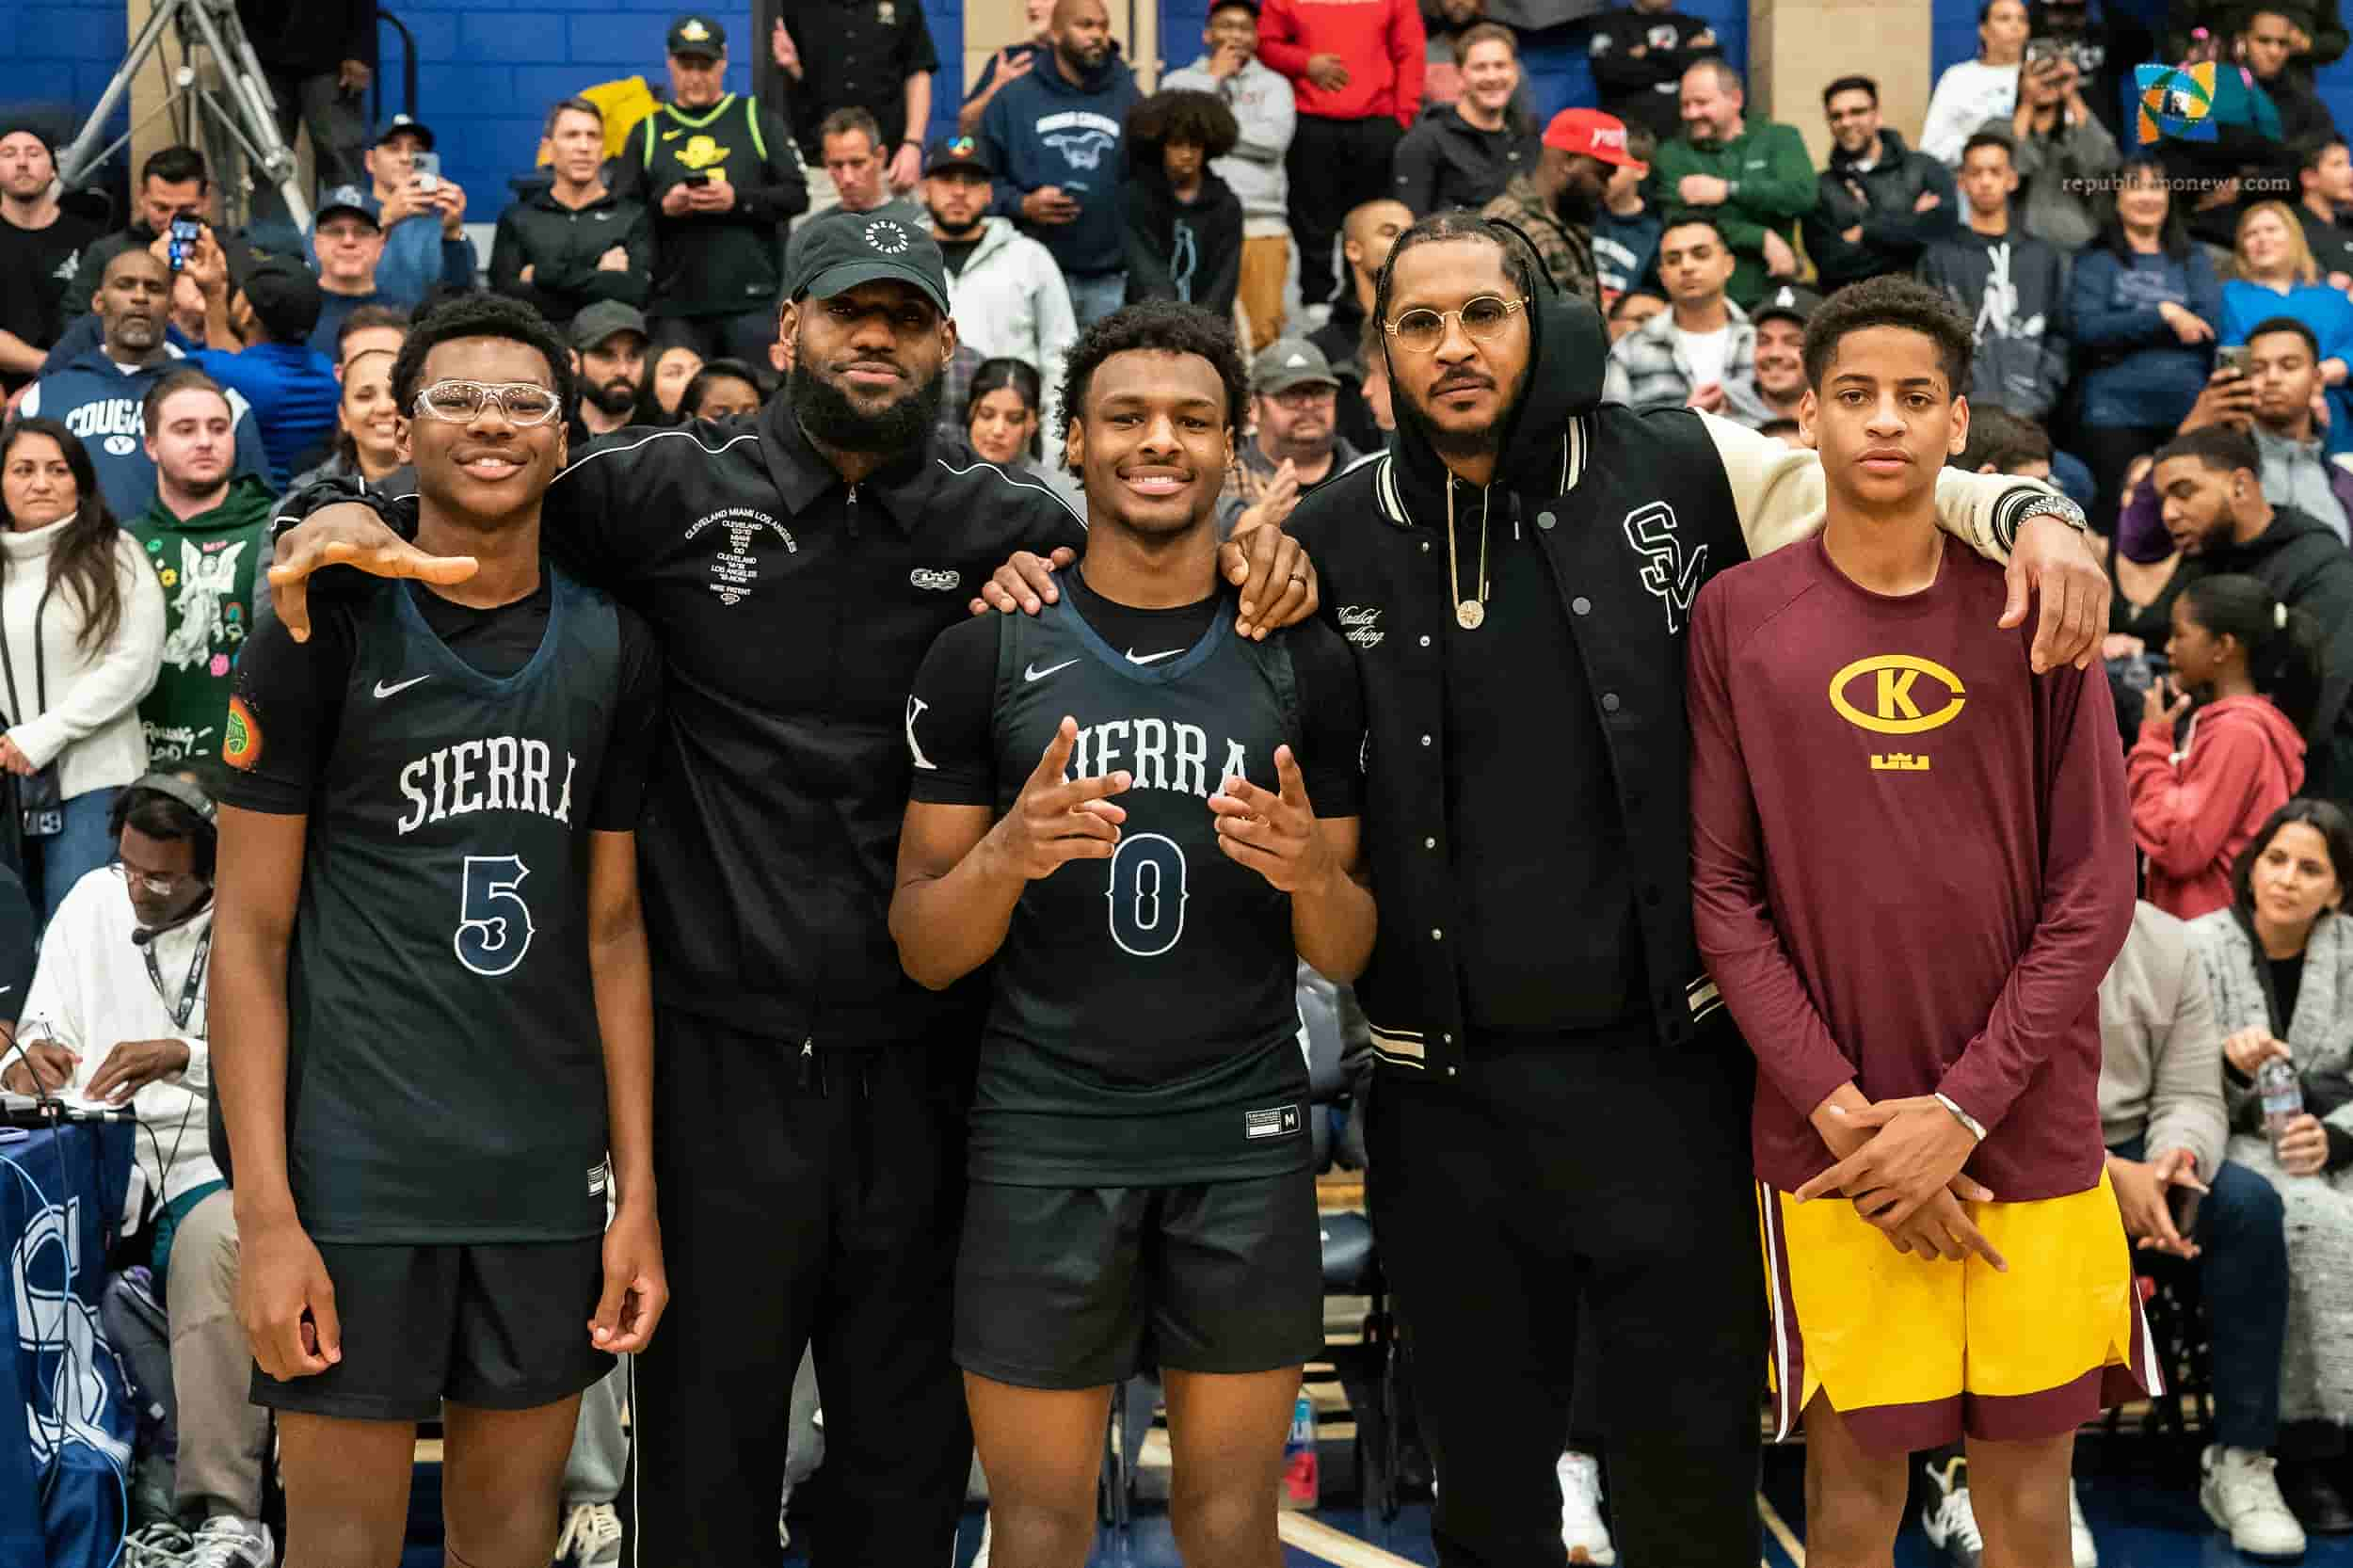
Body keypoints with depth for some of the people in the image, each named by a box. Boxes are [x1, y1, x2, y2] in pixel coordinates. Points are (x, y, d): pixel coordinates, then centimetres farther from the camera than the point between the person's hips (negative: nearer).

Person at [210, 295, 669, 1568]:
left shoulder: (614, 649, 7)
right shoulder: (325, 630, -4)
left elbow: (611, 932, 10)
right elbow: (252, 934, -5)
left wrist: (638, 1194, 4)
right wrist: (265, 1214, -12)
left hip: (551, 1175, 4)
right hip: (356, 1171, -3)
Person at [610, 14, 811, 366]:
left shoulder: (758, 120, 9)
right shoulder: (647, 132, 13)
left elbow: (797, 195, 2)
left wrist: (738, 200, -12)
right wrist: (662, 207, -10)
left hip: (753, 300, -1)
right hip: (676, 306, 1)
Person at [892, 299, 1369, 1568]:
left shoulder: (1304, 659, 3)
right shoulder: (987, 651, 0)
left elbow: (1346, 955, 7)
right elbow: (922, 950, 1)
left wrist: (1309, 869, -16)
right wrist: (1009, 852, -20)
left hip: (1245, 1143, 1)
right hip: (1043, 1146, -1)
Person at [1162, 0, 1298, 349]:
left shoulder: (1274, 85, 14)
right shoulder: (1180, 81, 13)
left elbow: (1274, 138, -4)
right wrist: (1213, 78, 2)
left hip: (1262, 225, 1)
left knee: (1263, 334, -8)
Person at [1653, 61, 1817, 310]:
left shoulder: (1780, 139, 11)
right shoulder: (1672, 155, 9)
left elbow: (1803, 195, -7)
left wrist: (1728, 190, -11)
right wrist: (1763, 238, -12)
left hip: (1772, 295, 0)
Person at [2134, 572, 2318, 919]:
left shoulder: (2238, 730, -18)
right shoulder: (2221, 719, 10)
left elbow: (2177, 848, -20)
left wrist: (2153, 742, -13)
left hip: (2212, 930, -9)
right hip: (2192, 923, 9)